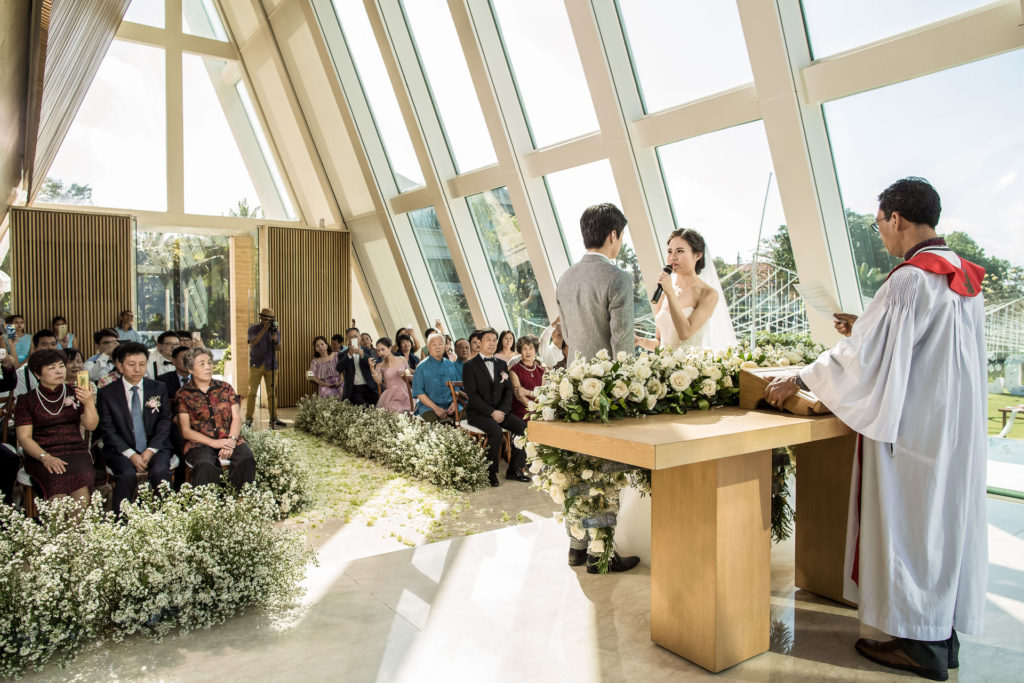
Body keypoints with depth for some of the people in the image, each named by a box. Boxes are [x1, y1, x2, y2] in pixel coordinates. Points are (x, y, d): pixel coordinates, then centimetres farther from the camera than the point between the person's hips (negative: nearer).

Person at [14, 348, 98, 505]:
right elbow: (24, 438, 2)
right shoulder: (26, 401, 9)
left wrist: (89, 403, -13)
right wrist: (45, 457, -16)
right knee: (57, 482, -34)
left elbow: (91, 426, 6)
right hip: (40, 455, -1)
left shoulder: (75, 393, 13)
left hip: (75, 451, 1)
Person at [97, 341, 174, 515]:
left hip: (155, 448, 1)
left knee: (160, 472, -29)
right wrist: (131, 454, -14)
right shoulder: (107, 393, 4)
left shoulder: (159, 388, 9)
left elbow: (165, 423, 4)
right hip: (121, 449, -1)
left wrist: (150, 451, -10)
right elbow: (108, 430, -1)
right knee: (127, 475, -30)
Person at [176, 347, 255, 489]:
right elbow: (185, 431, 1)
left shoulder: (225, 388, 17)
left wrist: (231, 440, -12)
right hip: (200, 444, -2)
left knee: (247, 459, -31)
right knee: (206, 466, -37)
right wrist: (214, 443, -13)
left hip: (229, 441, 2)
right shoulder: (183, 394, 9)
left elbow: (236, 418, 9)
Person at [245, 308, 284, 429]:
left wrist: (275, 340, -22)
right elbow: (252, 343, -20)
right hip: (256, 365, -2)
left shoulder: (275, 329, 5)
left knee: (272, 393, 3)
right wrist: (264, 330, -27)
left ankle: (274, 418, 10)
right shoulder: (253, 329, -1)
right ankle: (248, 419, 2)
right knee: (252, 392, -3)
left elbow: (279, 349, -1)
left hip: (271, 365, 2)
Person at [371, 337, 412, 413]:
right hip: (389, 397, 0)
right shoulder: (380, 366, 7)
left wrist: (404, 374, -4)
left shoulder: (402, 360, 8)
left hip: (403, 395, 0)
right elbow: (378, 381, -12)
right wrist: (372, 368, -26)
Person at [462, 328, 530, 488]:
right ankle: (490, 473, -16)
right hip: (477, 413, -5)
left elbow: (508, 390, 10)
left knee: (523, 427, -17)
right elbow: (472, 395, -11)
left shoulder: (502, 364, 15)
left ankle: (513, 470, -6)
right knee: (496, 431, -32)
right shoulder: (470, 365, -3)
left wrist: (502, 410, -8)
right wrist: (491, 412, -19)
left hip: (500, 411, 5)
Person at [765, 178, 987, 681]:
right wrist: (865, 328, 16)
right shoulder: (963, 277, 9)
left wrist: (798, 381, -9)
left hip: (916, 430, -9)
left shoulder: (910, 280, -20)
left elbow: (863, 356, -20)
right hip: (959, 428, 9)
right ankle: (944, 634, 28)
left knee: (910, 524, 2)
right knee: (948, 521, 15)